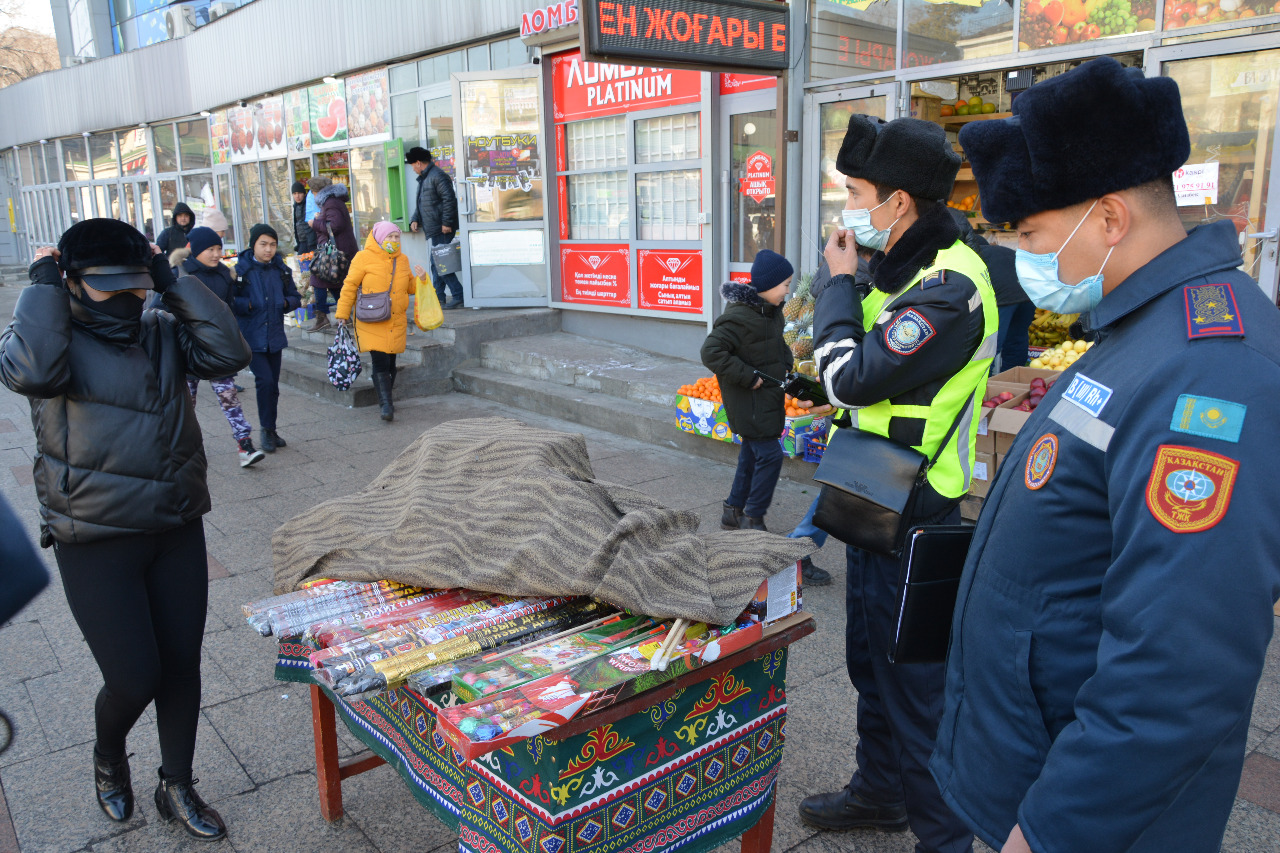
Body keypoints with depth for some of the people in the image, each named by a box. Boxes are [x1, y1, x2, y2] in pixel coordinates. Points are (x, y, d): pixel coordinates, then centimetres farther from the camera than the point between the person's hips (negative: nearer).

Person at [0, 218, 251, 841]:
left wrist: (173, 282, -8)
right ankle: (108, 757, 36)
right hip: (96, 544, -4)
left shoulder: (162, 333, 6)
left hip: (178, 531, 4)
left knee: (182, 663, 11)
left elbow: (228, 352, -10)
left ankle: (176, 788, 33)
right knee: (135, 679, -2)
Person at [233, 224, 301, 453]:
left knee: (273, 385, 10)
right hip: (251, 338, -4)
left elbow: (295, 297, 16)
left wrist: (286, 302, -5)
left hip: (275, 337, 5)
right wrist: (248, 304, -22)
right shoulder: (240, 269, -6)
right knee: (265, 380, -14)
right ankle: (267, 430, 1)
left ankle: (271, 431, 23)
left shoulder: (281, 270, 8)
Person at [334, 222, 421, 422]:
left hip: (396, 322, 5)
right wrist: (342, 313, 0)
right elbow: (350, 286, 0)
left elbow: (409, 286, 23)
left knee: (390, 362, 9)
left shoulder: (402, 260, 13)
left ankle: (385, 401, 26)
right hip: (372, 323, -5)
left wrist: (420, 278, 2)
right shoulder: (364, 258, -4)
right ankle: (386, 405, -11)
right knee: (380, 362, -12)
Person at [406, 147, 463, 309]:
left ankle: (459, 296, -10)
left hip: (441, 229, -10)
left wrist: (446, 223, -22)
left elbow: (449, 200, -20)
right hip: (434, 229, 10)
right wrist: (415, 219, 12)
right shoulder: (423, 179, 21)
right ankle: (438, 297, 21)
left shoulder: (438, 176, -12)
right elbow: (421, 203, 27)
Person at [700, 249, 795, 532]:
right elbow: (711, 352, -25)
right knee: (770, 455, -10)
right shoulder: (739, 316, -21)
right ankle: (752, 519, 2)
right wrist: (748, 377, -22)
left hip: (766, 399, 10)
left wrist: (785, 367, 8)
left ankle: (733, 512, 29)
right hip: (748, 401, -9)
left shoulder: (772, 311, 9)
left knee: (751, 455, 16)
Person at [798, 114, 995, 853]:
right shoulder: (906, 268, 10)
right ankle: (880, 792, 42)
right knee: (870, 661, 23)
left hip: (912, 521, -10)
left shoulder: (949, 286, -22)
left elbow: (850, 376, -24)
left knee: (913, 681, 2)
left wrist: (840, 280, -13)